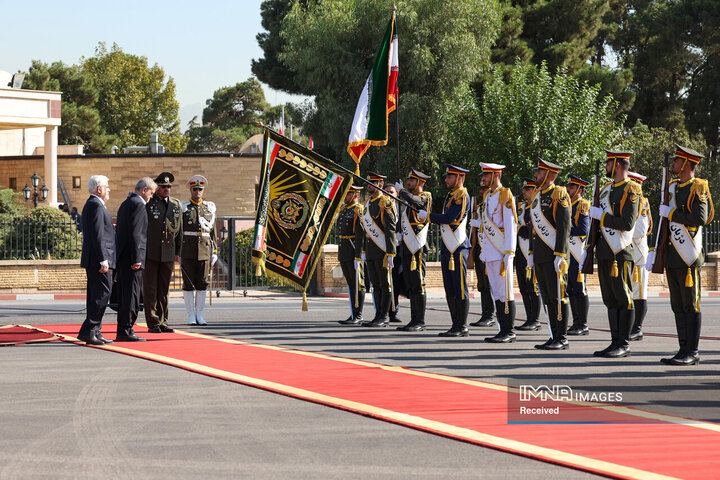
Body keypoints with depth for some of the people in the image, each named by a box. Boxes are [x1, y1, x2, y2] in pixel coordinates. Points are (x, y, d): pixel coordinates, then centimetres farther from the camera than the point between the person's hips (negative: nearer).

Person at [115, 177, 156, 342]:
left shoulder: (125, 203, 19)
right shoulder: (138, 204, -11)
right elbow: (135, 233, -19)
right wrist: (136, 259, -20)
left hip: (122, 257, 10)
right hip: (131, 257, -10)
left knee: (124, 295, 11)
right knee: (131, 295, -7)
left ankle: (122, 331, 14)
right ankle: (126, 331, -8)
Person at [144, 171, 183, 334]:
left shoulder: (176, 205, 11)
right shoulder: (147, 204, -3)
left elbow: (179, 229, 17)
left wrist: (178, 252, 15)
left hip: (168, 254, 4)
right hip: (150, 253, -4)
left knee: (164, 290, 8)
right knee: (150, 290, -1)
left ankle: (162, 322, 14)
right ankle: (153, 323, 2)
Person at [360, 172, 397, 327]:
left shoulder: (385, 203, -10)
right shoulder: (369, 203, 16)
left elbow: (390, 230, -15)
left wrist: (390, 253, -18)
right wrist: (364, 251, 19)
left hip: (383, 250, -8)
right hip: (371, 251, 9)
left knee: (385, 284, -3)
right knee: (376, 284, 9)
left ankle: (384, 317, 0)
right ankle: (379, 316, 13)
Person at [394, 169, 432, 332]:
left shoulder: (425, 198, -5)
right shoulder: (408, 200, 20)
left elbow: (412, 200, -26)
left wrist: (401, 190, -11)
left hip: (417, 247, -9)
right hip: (406, 247, 9)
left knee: (418, 286, -8)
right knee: (410, 286, 9)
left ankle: (420, 322, -7)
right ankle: (414, 320, 12)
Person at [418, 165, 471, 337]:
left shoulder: (463, 196, -11)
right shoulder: (450, 195, 19)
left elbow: (449, 218, -19)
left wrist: (427, 215, -10)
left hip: (458, 248, -10)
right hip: (447, 248, 10)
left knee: (460, 289, -7)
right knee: (450, 290, 9)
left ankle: (463, 327, -5)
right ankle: (456, 326, 12)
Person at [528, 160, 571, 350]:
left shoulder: (559, 195, -9)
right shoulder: (537, 196, 16)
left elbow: (564, 227, -15)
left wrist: (559, 255, -20)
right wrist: (531, 253, 18)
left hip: (554, 254, -8)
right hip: (540, 255, 9)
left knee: (558, 296, -7)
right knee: (547, 297, 9)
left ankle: (562, 339, -4)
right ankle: (554, 337, 12)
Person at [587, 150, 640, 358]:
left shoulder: (631, 190, -9)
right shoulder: (606, 189, 17)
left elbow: (628, 223, -19)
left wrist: (601, 215, -14)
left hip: (620, 253, -9)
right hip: (604, 253, 9)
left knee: (624, 298, -4)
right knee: (610, 300, 9)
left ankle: (624, 344, -2)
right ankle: (615, 342, 13)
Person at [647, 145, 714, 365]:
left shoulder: (698, 188, -7)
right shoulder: (672, 187, 16)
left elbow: (699, 218, -21)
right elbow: (664, 221, 21)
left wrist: (671, 213, -16)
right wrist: (654, 251, 17)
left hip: (689, 256, -8)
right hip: (672, 257, 8)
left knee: (691, 305, -4)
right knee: (678, 306, 8)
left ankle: (692, 352, -1)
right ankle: (684, 350, 11)